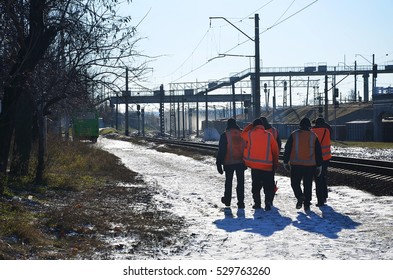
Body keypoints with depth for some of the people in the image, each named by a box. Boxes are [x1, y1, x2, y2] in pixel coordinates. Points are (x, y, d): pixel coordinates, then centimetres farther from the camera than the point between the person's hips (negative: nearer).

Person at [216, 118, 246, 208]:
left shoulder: (225, 135, -8)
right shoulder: (242, 134, 1)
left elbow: (221, 150, -8)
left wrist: (219, 164, -3)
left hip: (228, 163, -1)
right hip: (240, 162, 2)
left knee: (228, 181, 14)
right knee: (240, 182, 4)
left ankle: (227, 200, 25)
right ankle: (241, 202, 0)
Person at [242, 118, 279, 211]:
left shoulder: (250, 134, -1)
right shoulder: (269, 135, 0)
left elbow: (242, 135, 22)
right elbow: (275, 150, 3)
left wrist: (250, 126, 24)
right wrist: (276, 163, 14)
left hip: (254, 164, 1)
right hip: (267, 165, 0)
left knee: (256, 185, 14)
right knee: (268, 186, 6)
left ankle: (257, 202, 12)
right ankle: (268, 202, -10)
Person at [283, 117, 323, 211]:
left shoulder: (294, 135, 0)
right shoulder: (314, 136, 6)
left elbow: (287, 149, 1)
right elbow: (318, 152, 8)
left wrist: (285, 162, 9)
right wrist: (319, 166, 14)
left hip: (296, 165, -2)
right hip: (310, 165, 2)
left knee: (295, 182, 9)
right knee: (308, 185, 9)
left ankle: (300, 197, -16)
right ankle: (307, 204, 7)